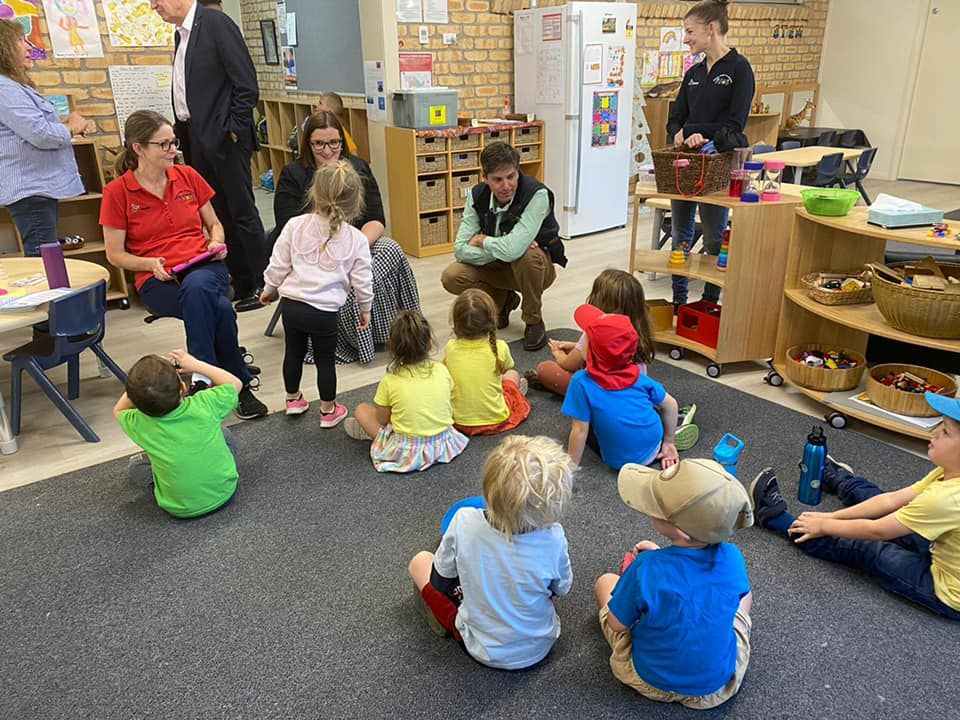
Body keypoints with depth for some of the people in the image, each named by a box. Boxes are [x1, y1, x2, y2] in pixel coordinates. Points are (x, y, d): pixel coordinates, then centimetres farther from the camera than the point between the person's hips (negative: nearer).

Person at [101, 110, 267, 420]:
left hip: (204, 268, 2)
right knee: (220, 308, -34)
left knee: (196, 287, -38)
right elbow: (115, 255, 4)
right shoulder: (117, 192, 1)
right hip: (157, 279, -2)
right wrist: (151, 264, -15)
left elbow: (214, 224, 21)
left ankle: (203, 377, -26)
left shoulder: (187, 175, 10)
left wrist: (216, 243, -2)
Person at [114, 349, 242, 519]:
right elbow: (235, 383, -5)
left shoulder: (139, 424, -21)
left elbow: (118, 410, 4)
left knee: (135, 467, 18)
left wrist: (140, 384, -4)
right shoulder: (203, 405, -25)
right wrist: (195, 364, -4)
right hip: (224, 492, 0)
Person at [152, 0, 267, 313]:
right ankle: (240, 283, 18)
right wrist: (182, 130, 12)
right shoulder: (181, 33, 16)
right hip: (195, 138, 8)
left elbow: (247, 85, -14)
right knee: (218, 214, 10)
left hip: (223, 138, -8)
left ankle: (260, 287, 7)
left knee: (241, 212, -3)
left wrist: (233, 130, -15)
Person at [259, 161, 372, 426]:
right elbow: (361, 281, -1)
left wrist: (269, 289, 19)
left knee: (293, 352, 21)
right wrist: (365, 308, 15)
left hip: (291, 303, 3)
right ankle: (328, 410, 26)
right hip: (325, 311, -2)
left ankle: (293, 399, 41)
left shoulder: (295, 226, -4)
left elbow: (278, 265, 2)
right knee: (325, 360, 12)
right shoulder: (356, 240, -6)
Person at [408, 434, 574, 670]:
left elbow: (441, 580, -11)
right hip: (538, 649, 1)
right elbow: (562, 589, -7)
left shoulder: (465, 521, -31)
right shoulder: (553, 539, -30)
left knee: (420, 561, 12)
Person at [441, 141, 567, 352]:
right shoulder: (477, 196, -13)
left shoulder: (538, 195, -29)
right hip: (496, 266, 4)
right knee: (451, 277, -19)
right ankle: (504, 299, 11)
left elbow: (513, 249, -41)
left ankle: (534, 321, -12)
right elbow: (461, 249, -18)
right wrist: (501, 249, -29)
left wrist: (482, 241, -22)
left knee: (526, 254, -38)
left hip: (539, 266, -4)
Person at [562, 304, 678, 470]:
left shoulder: (582, 382, -18)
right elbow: (670, 404, 4)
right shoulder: (637, 376, -5)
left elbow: (580, 431, -16)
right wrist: (668, 442, 16)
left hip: (622, 462, -4)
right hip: (654, 450, 4)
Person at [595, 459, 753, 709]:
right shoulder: (732, 558, -22)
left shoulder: (646, 570, -34)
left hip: (653, 682, -2)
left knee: (605, 582, 15)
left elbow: (617, 625, -18)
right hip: (720, 682, 2)